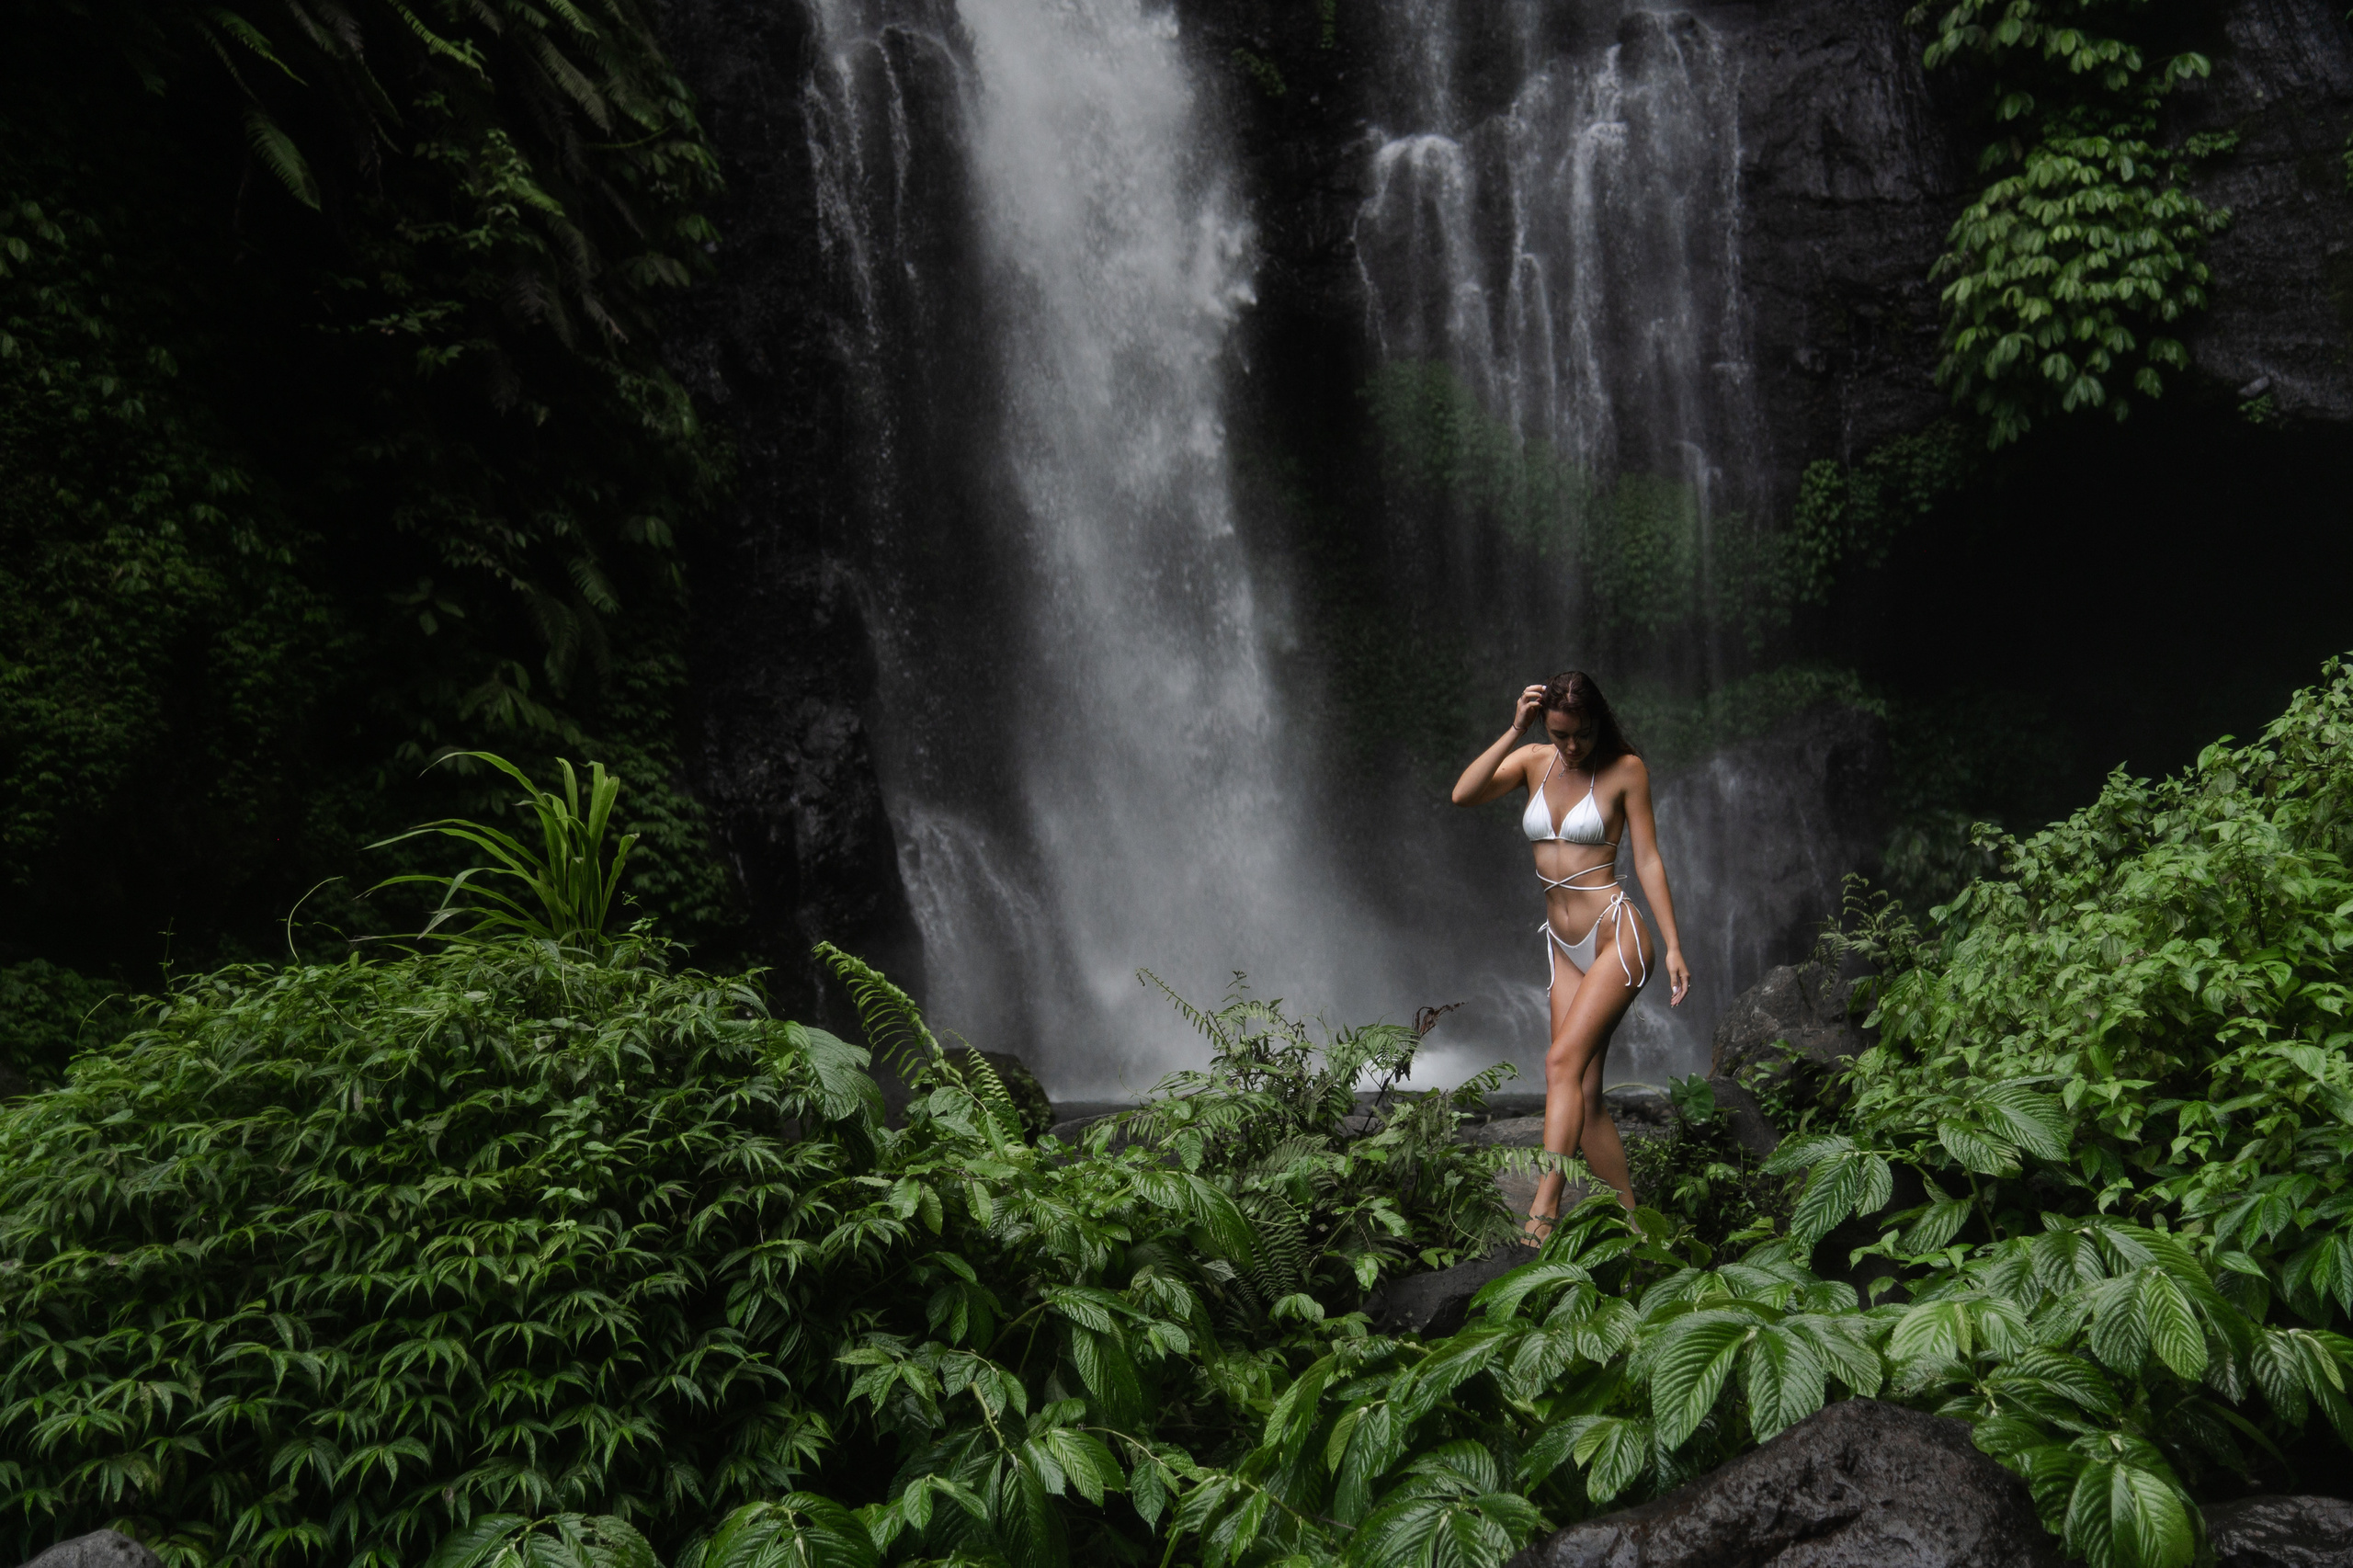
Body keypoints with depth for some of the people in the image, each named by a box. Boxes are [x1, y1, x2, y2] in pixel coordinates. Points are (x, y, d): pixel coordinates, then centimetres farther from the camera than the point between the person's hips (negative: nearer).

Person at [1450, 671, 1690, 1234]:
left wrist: (1673, 946, -5)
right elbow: (1463, 795, -8)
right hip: (1563, 946, 6)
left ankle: (1543, 1210, -25)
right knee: (1584, 1092, 1)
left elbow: (1648, 859, -3)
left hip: (1616, 935, -6)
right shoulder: (1534, 761, 7)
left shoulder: (1625, 770, -4)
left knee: (1563, 1061, -20)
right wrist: (1515, 731, -13)